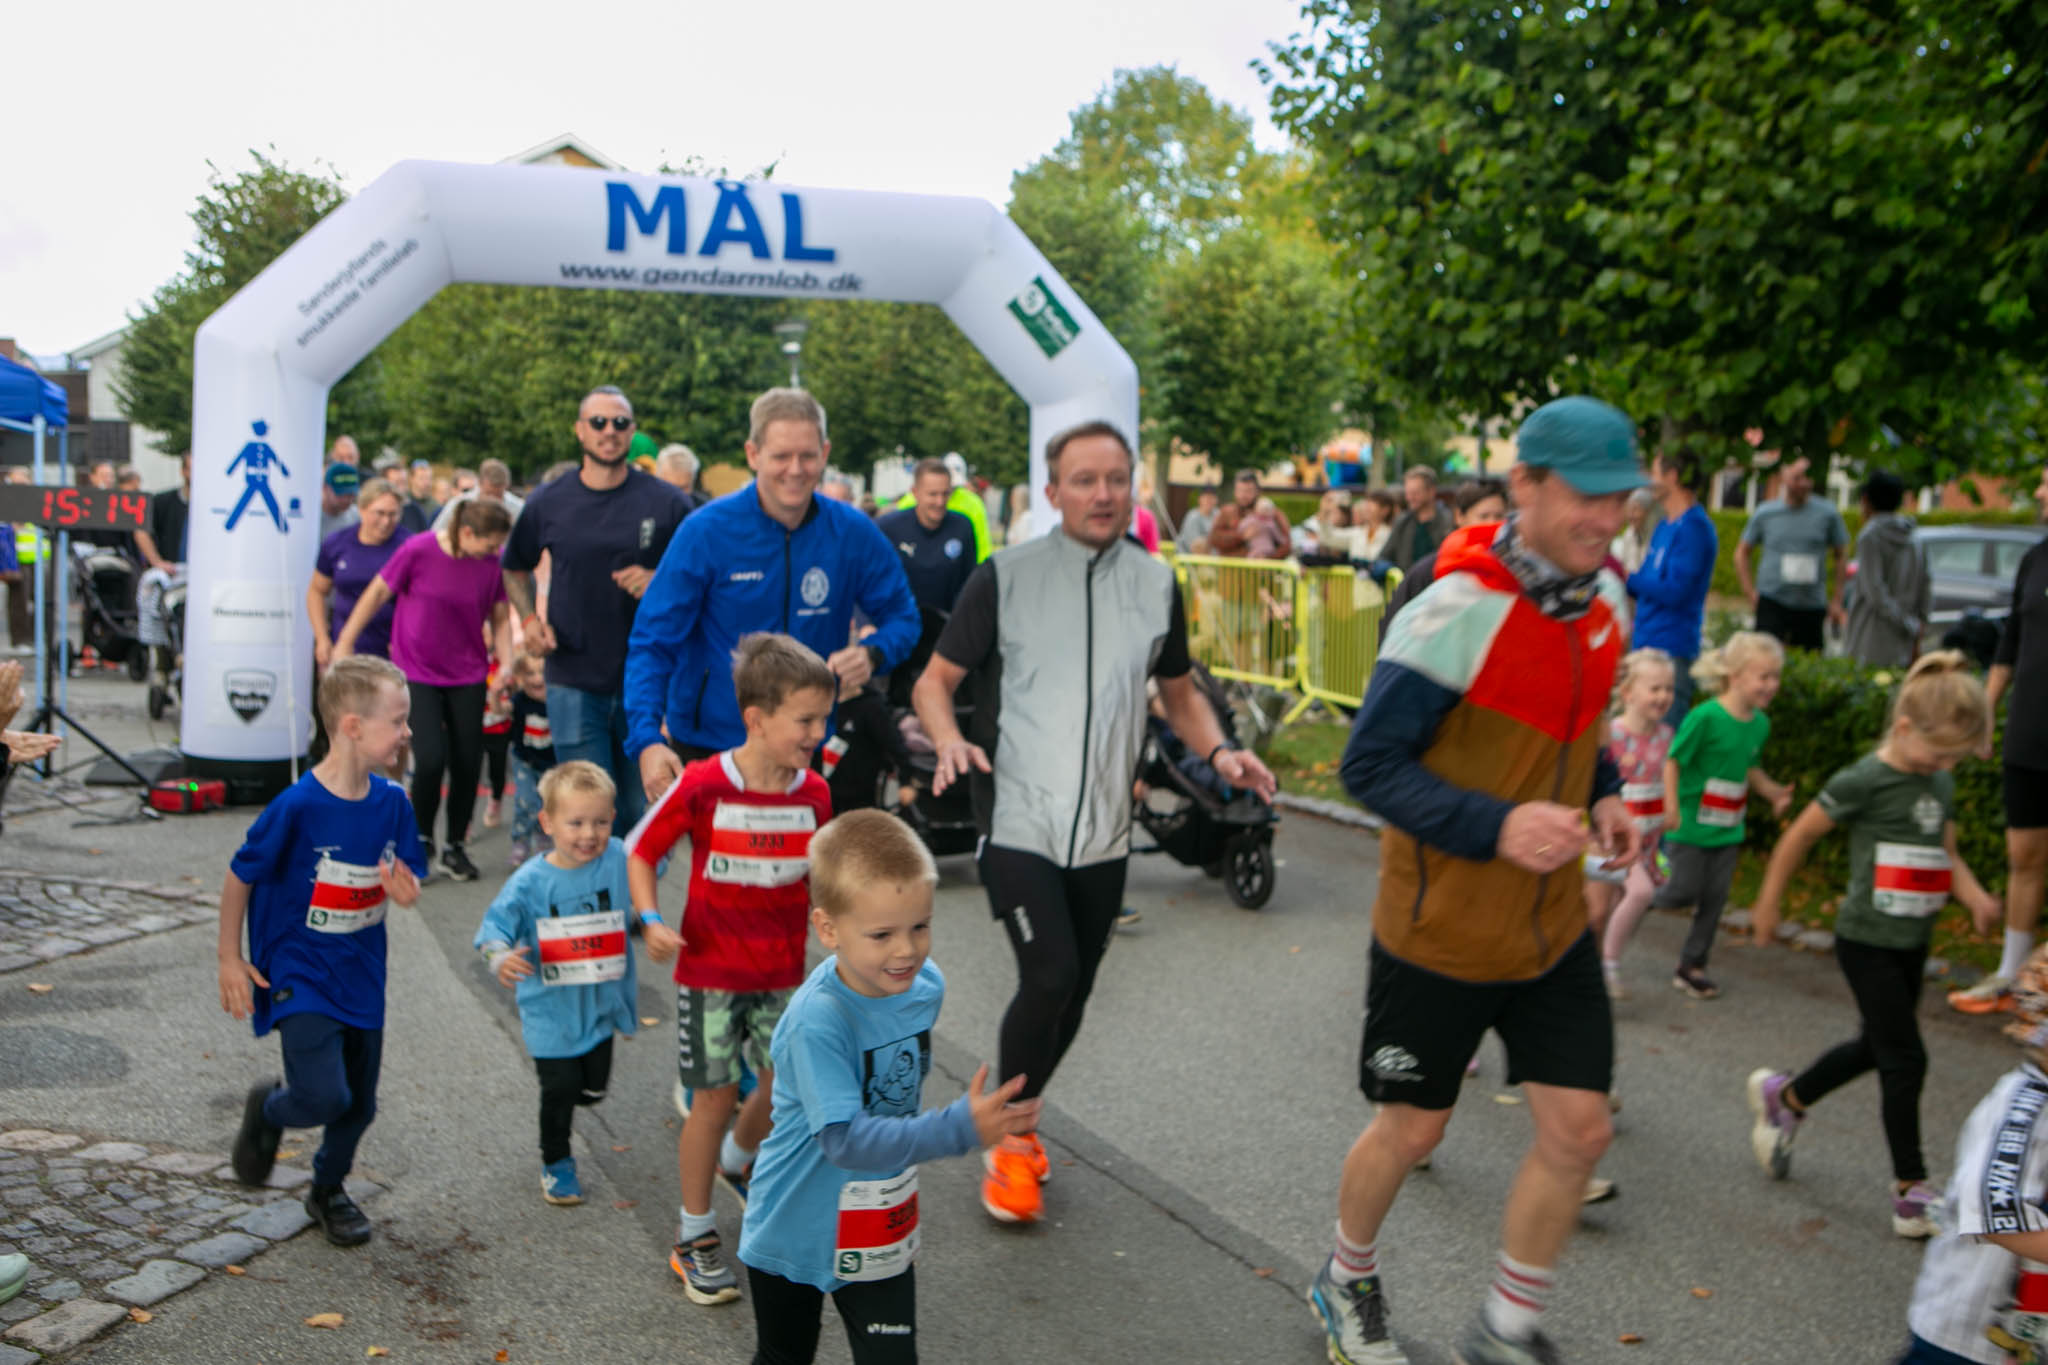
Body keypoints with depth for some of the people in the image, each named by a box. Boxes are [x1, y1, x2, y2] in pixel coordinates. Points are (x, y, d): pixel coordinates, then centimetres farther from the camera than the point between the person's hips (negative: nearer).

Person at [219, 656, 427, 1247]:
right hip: (299, 973, -5)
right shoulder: (297, 807, -20)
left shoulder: (392, 802, -4)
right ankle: (268, 1109, 19)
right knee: (324, 1097, -16)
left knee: (360, 1103, 13)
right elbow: (240, 876, -8)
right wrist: (231, 959, -4)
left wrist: (406, 890, -17)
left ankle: (329, 1190, 40)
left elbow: (407, 879, 8)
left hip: (363, 973, 6)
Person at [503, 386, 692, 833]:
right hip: (573, 683, 1)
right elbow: (515, 568, 19)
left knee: (643, 812, 9)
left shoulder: (667, 502, -1)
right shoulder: (548, 502, 4)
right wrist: (529, 619, 2)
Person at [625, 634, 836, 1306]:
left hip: (783, 971, 4)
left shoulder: (813, 794, -4)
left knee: (787, 1082, 7)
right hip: (710, 968, -4)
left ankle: (738, 1157, 41)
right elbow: (640, 850, -6)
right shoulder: (703, 785, -16)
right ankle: (696, 1234, 22)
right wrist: (651, 921, -18)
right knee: (715, 1095, 3)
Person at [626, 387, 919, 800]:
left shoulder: (853, 534, -4)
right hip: (705, 746, -2)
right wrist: (647, 739, -24)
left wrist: (871, 653, -18)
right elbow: (652, 643, -11)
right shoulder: (706, 532, -11)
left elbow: (902, 616, 6)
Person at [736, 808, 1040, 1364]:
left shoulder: (926, 985, -12)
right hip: (797, 1233, -4)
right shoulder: (818, 1020, -33)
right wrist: (960, 1128, -41)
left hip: (882, 1237, 4)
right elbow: (846, 1139, -36)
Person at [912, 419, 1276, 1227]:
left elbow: (1179, 690, 19)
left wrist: (1218, 751, 0)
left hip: (1104, 829, 4)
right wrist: (949, 740, -21)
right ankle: (1009, 1142, 9)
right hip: (1019, 820, -4)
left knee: (1074, 991, 12)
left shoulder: (1156, 584, 6)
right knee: (1049, 978, -15)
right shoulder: (1005, 577, -4)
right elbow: (935, 681, 0)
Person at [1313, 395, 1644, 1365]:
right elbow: (1369, 764, -21)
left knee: (1578, 1130, 6)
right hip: (1439, 931, -6)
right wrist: (1497, 826, -31)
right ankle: (1347, 1282, 41)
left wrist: (1603, 797, 0)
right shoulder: (1457, 613, -23)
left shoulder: (1602, 602, 1)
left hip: (1552, 929, 6)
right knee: (1411, 1130, 11)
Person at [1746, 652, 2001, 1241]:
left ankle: (1783, 1097, 40)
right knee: (1905, 1059, -5)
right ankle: (1911, 1191, 6)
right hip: (1868, 941, -8)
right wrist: (1768, 905, -2)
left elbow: (1945, 852, 15)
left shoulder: (1941, 782, 6)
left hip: (1913, 941, 8)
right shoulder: (1865, 781, -16)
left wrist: (1974, 894, -7)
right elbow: (1799, 836, -9)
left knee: (1877, 1048, 18)